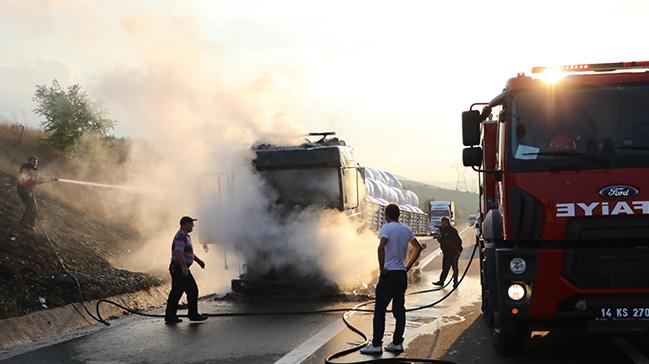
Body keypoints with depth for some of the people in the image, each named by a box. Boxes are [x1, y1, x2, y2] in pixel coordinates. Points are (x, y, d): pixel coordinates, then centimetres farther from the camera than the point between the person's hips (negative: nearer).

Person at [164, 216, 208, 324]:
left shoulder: (185, 236, 20)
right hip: (180, 268, -10)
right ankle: (193, 314, 1)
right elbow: (179, 252, -24)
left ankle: (170, 316, 9)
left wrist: (198, 260, 31)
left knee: (176, 292, 9)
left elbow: (189, 252, 31)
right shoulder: (181, 236, -14)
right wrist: (184, 266, -28)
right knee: (192, 290, -5)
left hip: (176, 269, 10)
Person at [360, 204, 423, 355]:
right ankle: (397, 343, 12)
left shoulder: (387, 228, -10)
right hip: (402, 274, 7)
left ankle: (376, 345, -4)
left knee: (380, 310, -3)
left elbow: (381, 248, -26)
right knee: (399, 310, 11)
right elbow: (418, 247, 20)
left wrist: (381, 268, -17)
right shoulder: (406, 230, 11)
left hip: (389, 274, -7)